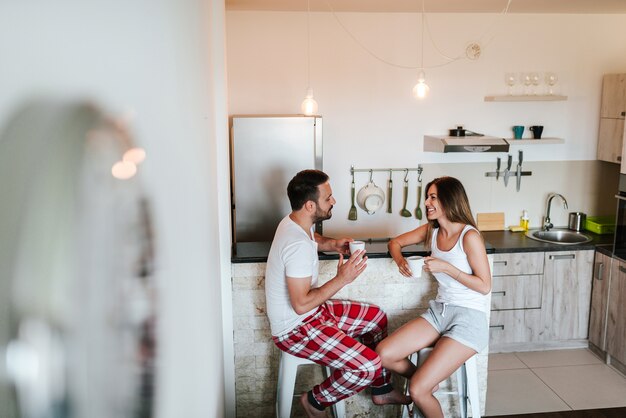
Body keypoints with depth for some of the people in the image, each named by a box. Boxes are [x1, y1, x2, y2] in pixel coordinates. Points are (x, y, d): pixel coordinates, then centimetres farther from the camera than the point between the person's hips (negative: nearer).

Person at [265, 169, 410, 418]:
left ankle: (381, 390, 30)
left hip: (313, 312, 10)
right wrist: (342, 279, -24)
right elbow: (301, 304, -30)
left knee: (376, 317, 16)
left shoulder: (294, 222, 1)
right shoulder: (298, 245, -30)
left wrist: (333, 244, 6)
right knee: (368, 366, -20)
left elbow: (312, 240, 27)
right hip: (295, 328, -10)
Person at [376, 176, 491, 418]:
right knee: (383, 355, -11)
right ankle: (427, 381, 15)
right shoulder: (431, 230, 6)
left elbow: (484, 286, -12)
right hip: (439, 312, 7)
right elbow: (395, 242, 18)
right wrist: (400, 260, -3)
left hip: (469, 318, -7)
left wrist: (446, 267, -19)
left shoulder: (469, 236, -13)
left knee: (418, 391, -17)